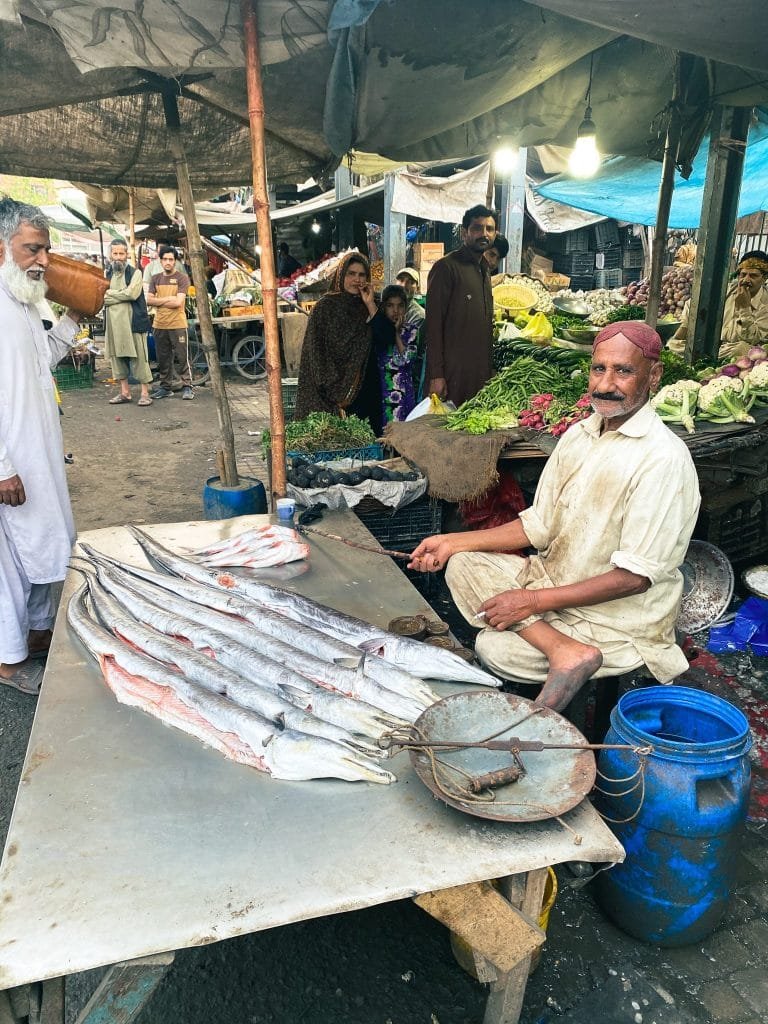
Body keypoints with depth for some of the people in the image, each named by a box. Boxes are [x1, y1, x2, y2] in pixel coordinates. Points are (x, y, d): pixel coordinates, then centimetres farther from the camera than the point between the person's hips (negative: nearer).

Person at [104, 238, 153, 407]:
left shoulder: (135, 273, 1)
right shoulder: (107, 274, 14)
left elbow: (132, 293, -14)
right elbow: (102, 299, 5)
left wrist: (110, 293, -5)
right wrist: (122, 295, -9)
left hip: (133, 321, -5)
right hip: (113, 322, 5)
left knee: (138, 357, -5)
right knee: (117, 356, 7)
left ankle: (145, 393, 0)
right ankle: (125, 392, 16)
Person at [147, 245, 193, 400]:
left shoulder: (182, 278, -3)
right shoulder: (156, 279, 11)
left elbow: (178, 302, -13)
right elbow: (149, 300, 2)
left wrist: (158, 301, -4)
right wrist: (168, 299, -8)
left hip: (177, 324, -5)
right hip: (159, 325, 5)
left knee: (182, 357, -2)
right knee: (163, 358, 9)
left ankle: (187, 387, 5)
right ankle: (165, 387, 18)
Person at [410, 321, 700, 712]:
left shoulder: (663, 459, -22)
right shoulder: (579, 435, 2)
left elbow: (635, 576, -23)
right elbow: (540, 524, 7)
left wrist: (533, 600, -21)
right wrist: (452, 543, 0)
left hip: (617, 617, -8)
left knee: (494, 648, -20)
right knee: (463, 565, -10)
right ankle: (564, 649, -18)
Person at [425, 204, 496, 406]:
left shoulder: (484, 270, 18)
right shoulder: (446, 267, -8)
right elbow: (434, 324, -14)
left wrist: (490, 366, 16)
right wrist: (436, 375, -20)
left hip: (482, 370, 8)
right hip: (453, 372, -8)